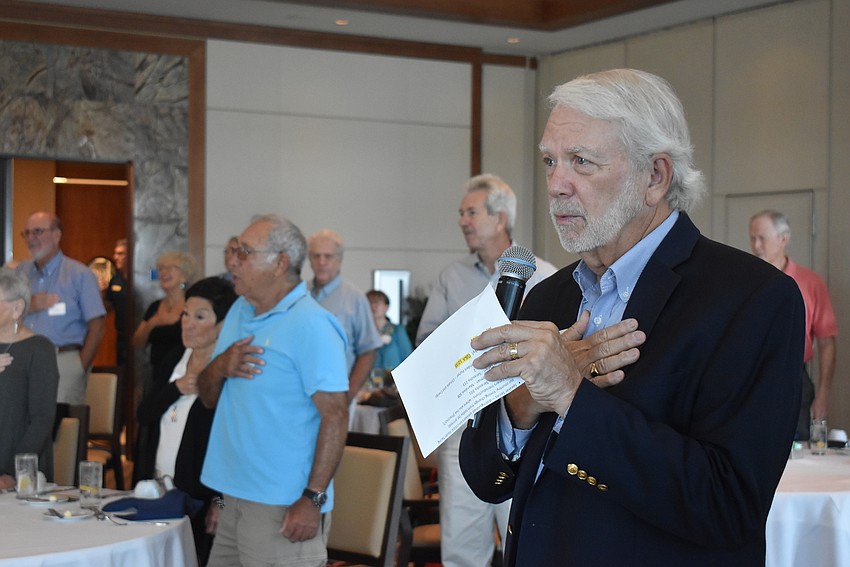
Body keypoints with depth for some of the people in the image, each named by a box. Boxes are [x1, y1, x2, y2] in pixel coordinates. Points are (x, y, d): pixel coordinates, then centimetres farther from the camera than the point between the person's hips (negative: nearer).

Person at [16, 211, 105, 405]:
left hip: (64, 362, -3)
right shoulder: (19, 272, 14)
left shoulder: (79, 274, 2)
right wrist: (27, 307, -7)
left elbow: (97, 327, -1)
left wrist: (80, 368, -5)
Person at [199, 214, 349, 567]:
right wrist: (219, 367, -7)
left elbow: (335, 415, -18)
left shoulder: (311, 325, -14)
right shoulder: (238, 312, 12)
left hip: (284, 508, -8)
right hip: (235, 497, 8)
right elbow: (208, 398, 15)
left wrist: (313, 498, -20)